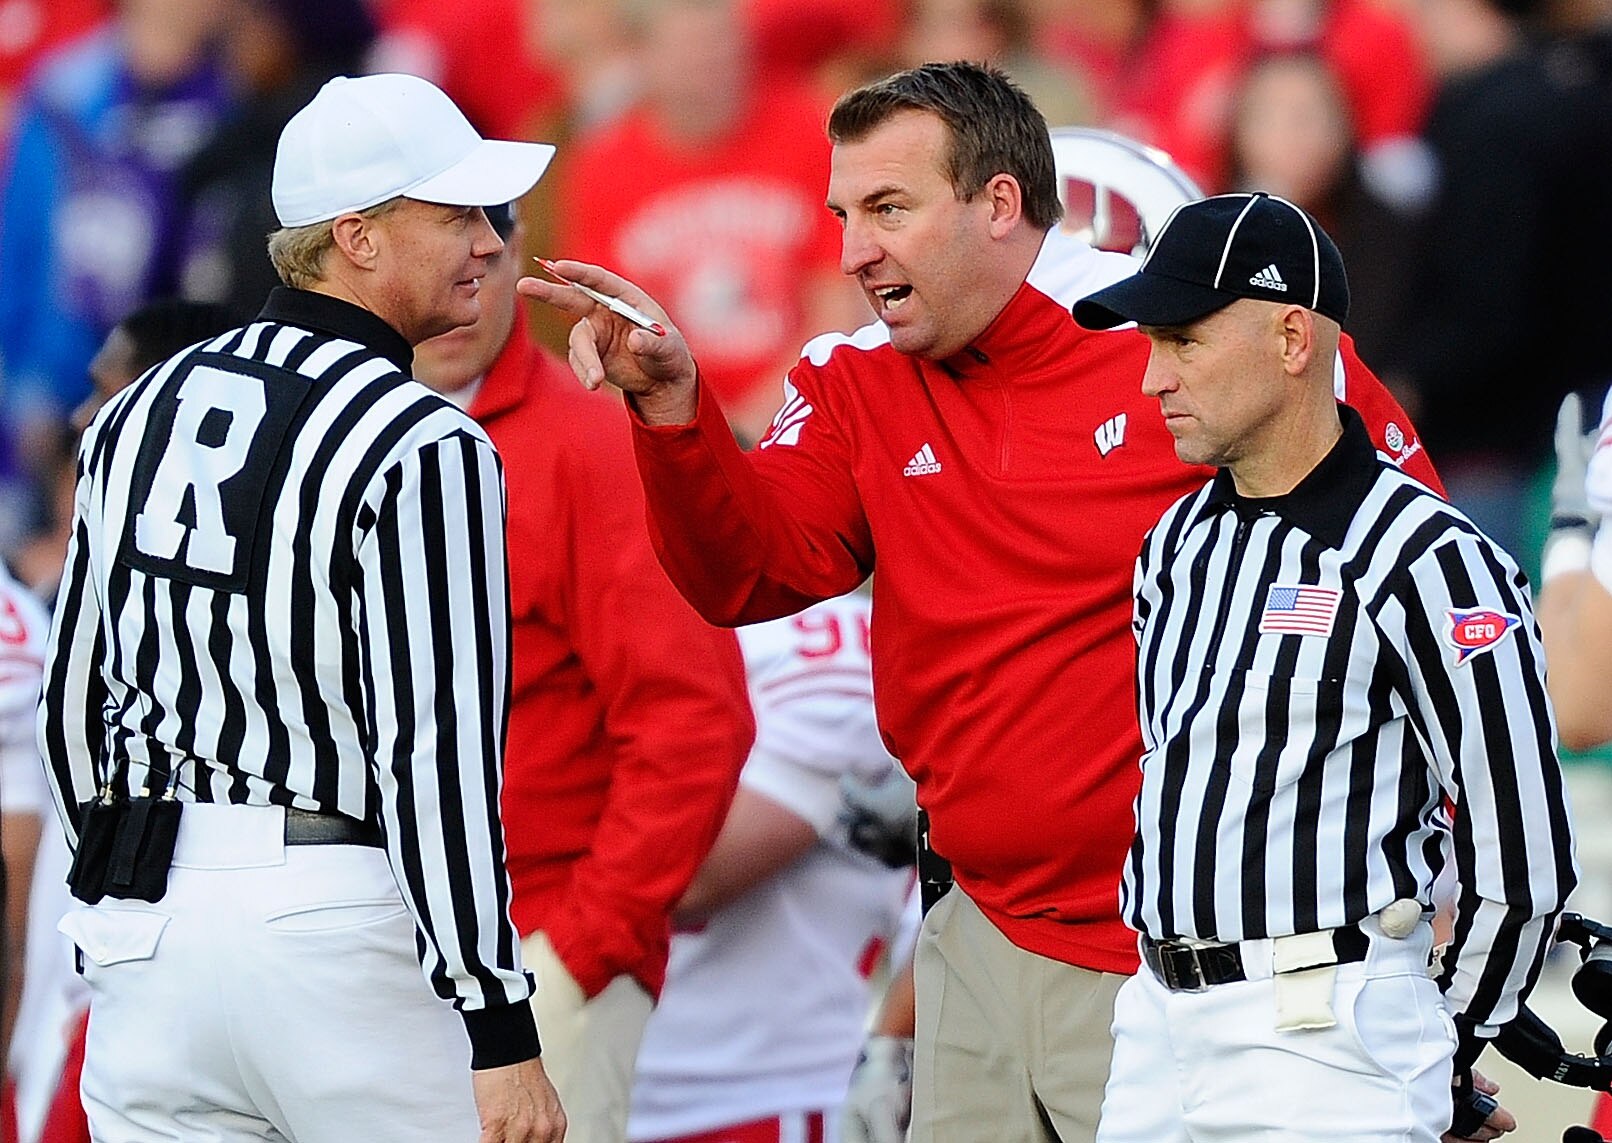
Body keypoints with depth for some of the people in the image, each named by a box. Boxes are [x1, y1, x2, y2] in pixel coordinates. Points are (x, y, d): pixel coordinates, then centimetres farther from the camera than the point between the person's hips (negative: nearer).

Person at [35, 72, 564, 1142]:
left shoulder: (141, 414, 11)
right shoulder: (425, 448, -11)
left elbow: (76, 702, 17)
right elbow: (434, 753, -16)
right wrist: (502, 1034, -15)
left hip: (146, 932, 7)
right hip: (344, 929, -7)